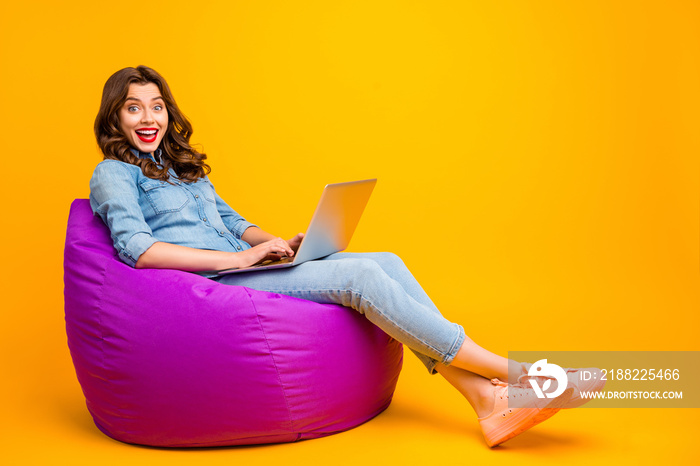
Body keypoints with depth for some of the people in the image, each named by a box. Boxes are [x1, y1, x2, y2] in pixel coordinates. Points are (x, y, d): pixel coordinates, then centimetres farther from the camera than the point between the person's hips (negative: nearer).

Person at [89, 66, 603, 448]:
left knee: (386, 262, -13)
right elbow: (138, 249, -14)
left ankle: (487, 400, -19)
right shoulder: (113, 174, 2)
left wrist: (283, 245, 3)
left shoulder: (183, 168, 25)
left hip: (240, 272, 8)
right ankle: (515, 372, -19)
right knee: (360, 275, -24)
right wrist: (240, 258, -18)